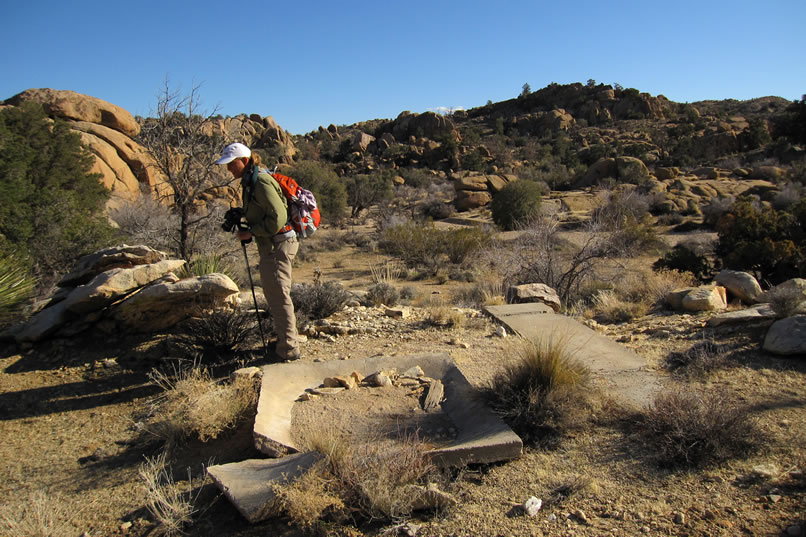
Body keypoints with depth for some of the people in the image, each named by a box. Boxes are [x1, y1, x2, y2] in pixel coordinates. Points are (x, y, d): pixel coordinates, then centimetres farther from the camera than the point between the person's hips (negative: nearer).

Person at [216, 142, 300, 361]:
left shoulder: (261, 182, -17)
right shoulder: (250, 181, 14)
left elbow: (278, 218, -23)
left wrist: (251, 232, -17)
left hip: (277, 245, -11)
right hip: (270, 245, 11)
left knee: (278, 296, -5)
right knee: (273, 293, 19)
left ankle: (289, 348, 4)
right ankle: (287, 337, 32)